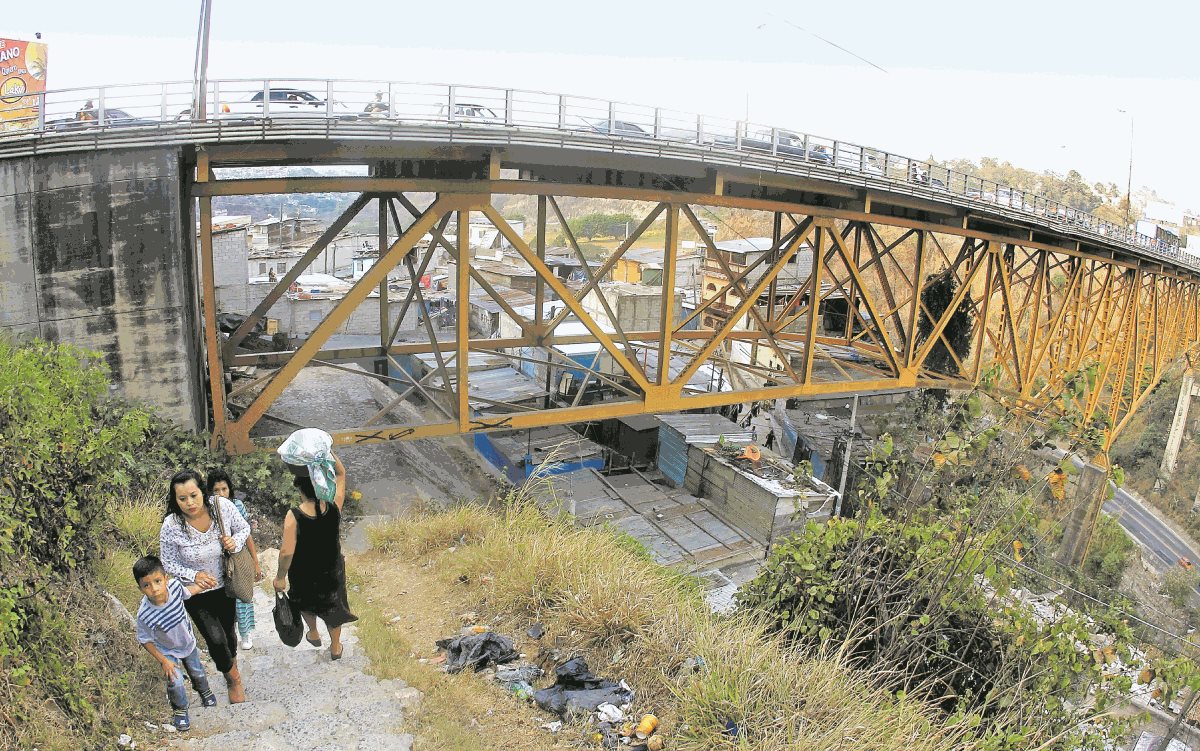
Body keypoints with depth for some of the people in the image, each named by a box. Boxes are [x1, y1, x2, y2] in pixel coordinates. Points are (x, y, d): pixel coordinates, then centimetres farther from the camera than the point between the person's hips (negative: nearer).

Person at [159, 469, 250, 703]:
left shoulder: (222, 506, -23)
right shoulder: (171, 527, -27)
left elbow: (244, 528, -5)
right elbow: (169, 564, -12)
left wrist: (235, 542, -25)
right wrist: (194, 575, -27)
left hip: (225, 586, 3)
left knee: (228, 631, 21)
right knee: (216, 639, -8)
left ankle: (232, 665, 54)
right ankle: (234, 679, 23)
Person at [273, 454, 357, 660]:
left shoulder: (294, 516, -30)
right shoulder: (333, 507, -22)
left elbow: (287, 551, -28)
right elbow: (340, 473, -10)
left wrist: (281, 576, -12)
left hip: (304, 572, -1)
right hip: (332, 570, 2)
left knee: (306, 602, 31)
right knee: (332, 604, 24)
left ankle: (314, 634, 53)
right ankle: (335, 647, 40)